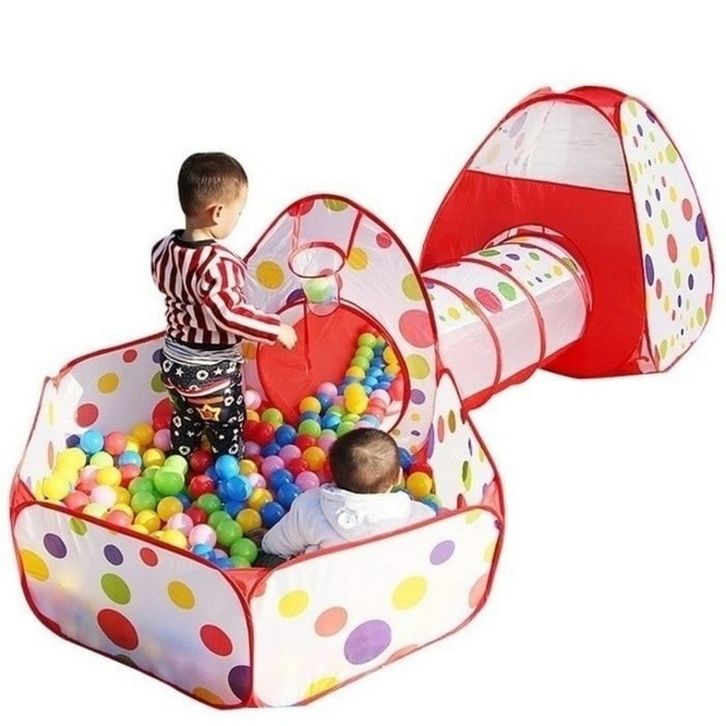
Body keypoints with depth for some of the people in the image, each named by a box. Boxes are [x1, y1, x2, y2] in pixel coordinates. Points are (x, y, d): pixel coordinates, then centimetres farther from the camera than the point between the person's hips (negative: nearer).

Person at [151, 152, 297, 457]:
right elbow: (231, 315, -33)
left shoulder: (163, 250, -6)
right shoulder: (217, 263, -33)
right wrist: (276, 328, -22)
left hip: (174, 362, 8)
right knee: (226, 438, 15)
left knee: (184, 425, 29)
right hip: (212, 373, -8)